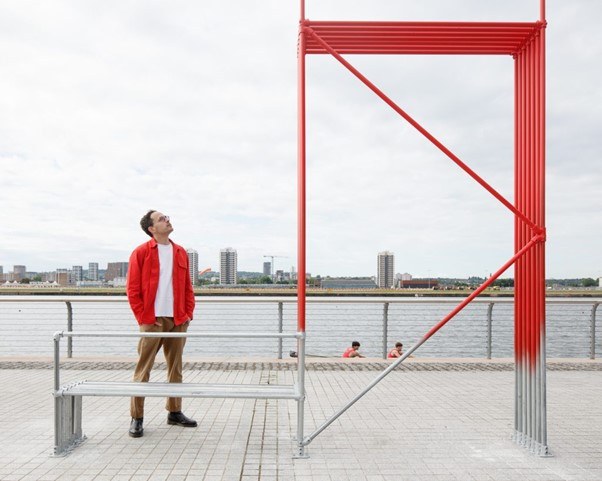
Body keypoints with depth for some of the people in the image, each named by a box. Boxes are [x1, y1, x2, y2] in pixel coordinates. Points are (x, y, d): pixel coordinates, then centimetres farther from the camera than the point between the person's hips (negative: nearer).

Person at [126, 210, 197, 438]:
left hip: (178, 321, 5)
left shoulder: (180, 252, 12)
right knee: (143, 369, -2)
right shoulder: (141, 253, -3)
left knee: (176, 368, 12)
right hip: (152, 321, -5)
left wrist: (188, 313, 6)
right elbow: (132, 290, -5)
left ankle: (175, 412, 23)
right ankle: (137, 418, 7)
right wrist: (143, 318, -9)